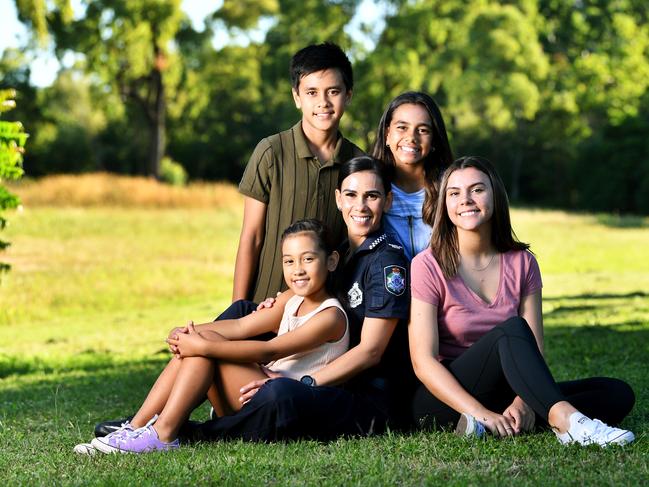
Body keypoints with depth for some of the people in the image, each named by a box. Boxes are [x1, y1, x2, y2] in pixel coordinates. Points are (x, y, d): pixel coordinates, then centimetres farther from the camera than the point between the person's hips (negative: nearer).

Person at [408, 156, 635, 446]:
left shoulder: (521, 262, 7)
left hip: (505, 393, 5)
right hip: (444, 398, -5)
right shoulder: (428, 266, -6)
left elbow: (535, 350, 1)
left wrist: (522, 403, -20)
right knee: (511, 330, -30)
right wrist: (482, 413, -26)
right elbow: (424, 362, -13)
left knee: (618, 394, -15)